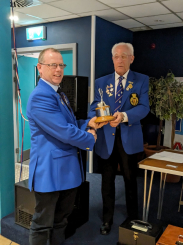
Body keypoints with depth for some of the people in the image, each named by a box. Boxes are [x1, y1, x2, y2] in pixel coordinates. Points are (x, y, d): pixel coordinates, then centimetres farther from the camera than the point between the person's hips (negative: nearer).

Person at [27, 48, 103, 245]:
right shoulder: (40, 96, -19)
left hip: (68, 168, 10)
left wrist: (87, 124, 0)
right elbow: (65, 132, -24)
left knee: (61, 219, 24)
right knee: (43, 224, 8)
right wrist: (90, 139, -7)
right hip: (50, 169, -10)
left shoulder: (59, 95, 15)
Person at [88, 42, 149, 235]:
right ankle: (107, 220, 33)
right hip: (106, 138, 2)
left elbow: (144, 107, -12)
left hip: (129, 138, -1)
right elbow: (94, 107, -2)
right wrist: (94, 119, -25)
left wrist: (124, 116, -31)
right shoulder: (101, 82, 6)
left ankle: (133, 220, 37)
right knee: (107, 181, 13)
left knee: (130, 181, 15)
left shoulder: (141, 80, 0)